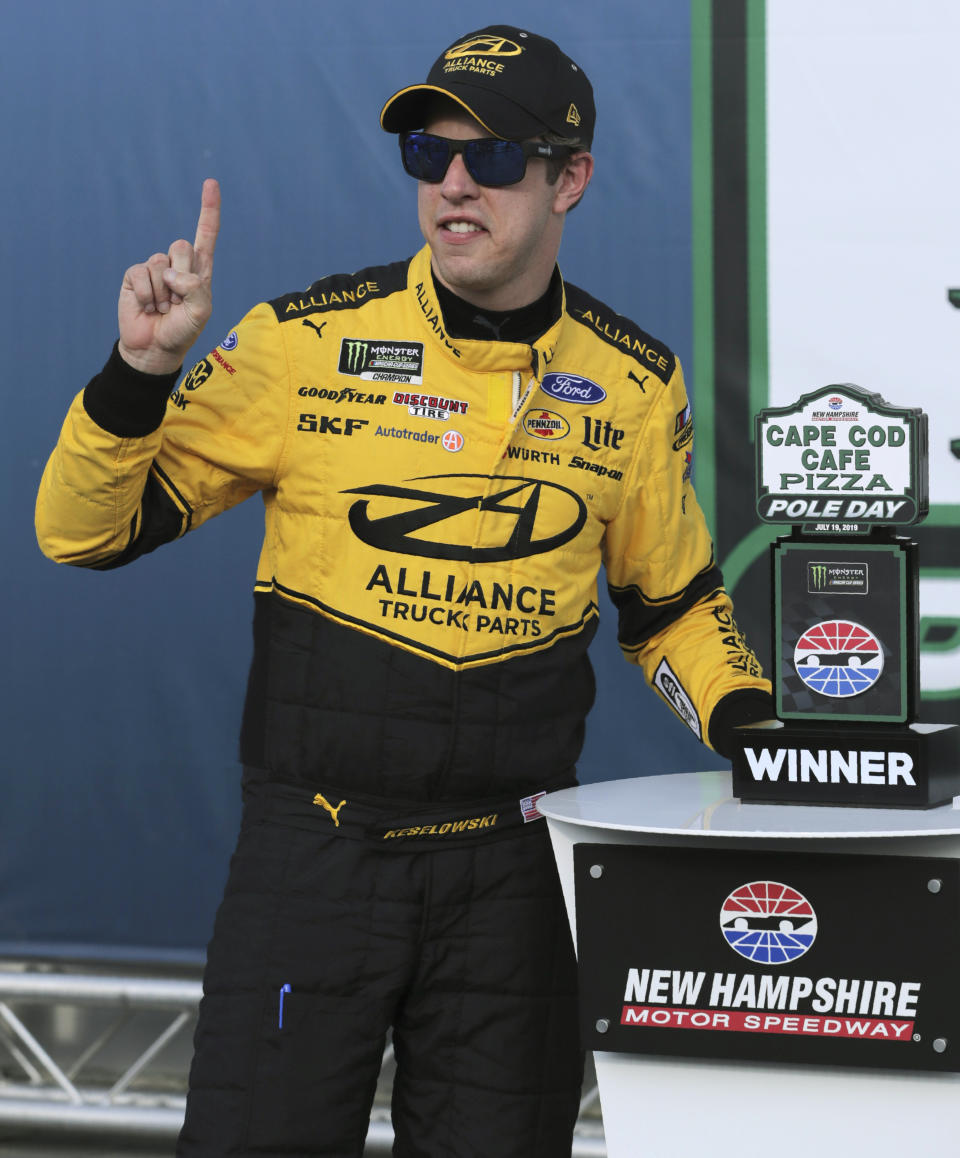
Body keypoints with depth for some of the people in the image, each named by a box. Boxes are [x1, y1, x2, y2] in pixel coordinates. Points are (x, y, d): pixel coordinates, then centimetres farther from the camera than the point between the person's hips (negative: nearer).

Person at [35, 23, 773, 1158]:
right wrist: (140, 373, -18)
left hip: (512, 871, 2)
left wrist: (748, 723, 2)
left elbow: (672, 601, 19)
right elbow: (85, 528, -2)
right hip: (313, 850, -2)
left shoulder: (633, 384, 4)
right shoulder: (307, 342, -4)